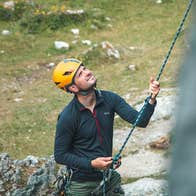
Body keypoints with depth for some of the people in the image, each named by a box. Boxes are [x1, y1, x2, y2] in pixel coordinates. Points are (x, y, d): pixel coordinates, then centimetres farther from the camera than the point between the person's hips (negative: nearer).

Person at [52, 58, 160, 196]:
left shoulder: (109, 99, -6)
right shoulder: (67, 117, -19)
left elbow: (140, 121, -12)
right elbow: (60, 155, -13)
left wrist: (152, 99, -29)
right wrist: (91, 164, -22)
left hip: (109, 178, 4)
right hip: (82, 184, -4)